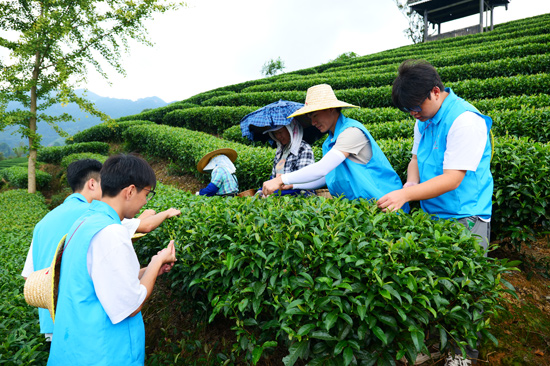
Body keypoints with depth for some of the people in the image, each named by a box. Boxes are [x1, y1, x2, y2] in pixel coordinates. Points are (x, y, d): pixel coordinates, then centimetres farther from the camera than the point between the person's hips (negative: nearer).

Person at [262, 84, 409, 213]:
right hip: (357, 204, 8)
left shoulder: (352, 131, -17)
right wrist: (293, 185, 7)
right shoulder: (330, 141, 11)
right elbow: (326, 176, 16)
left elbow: (321, 169, -24)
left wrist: (282, 179, -22)